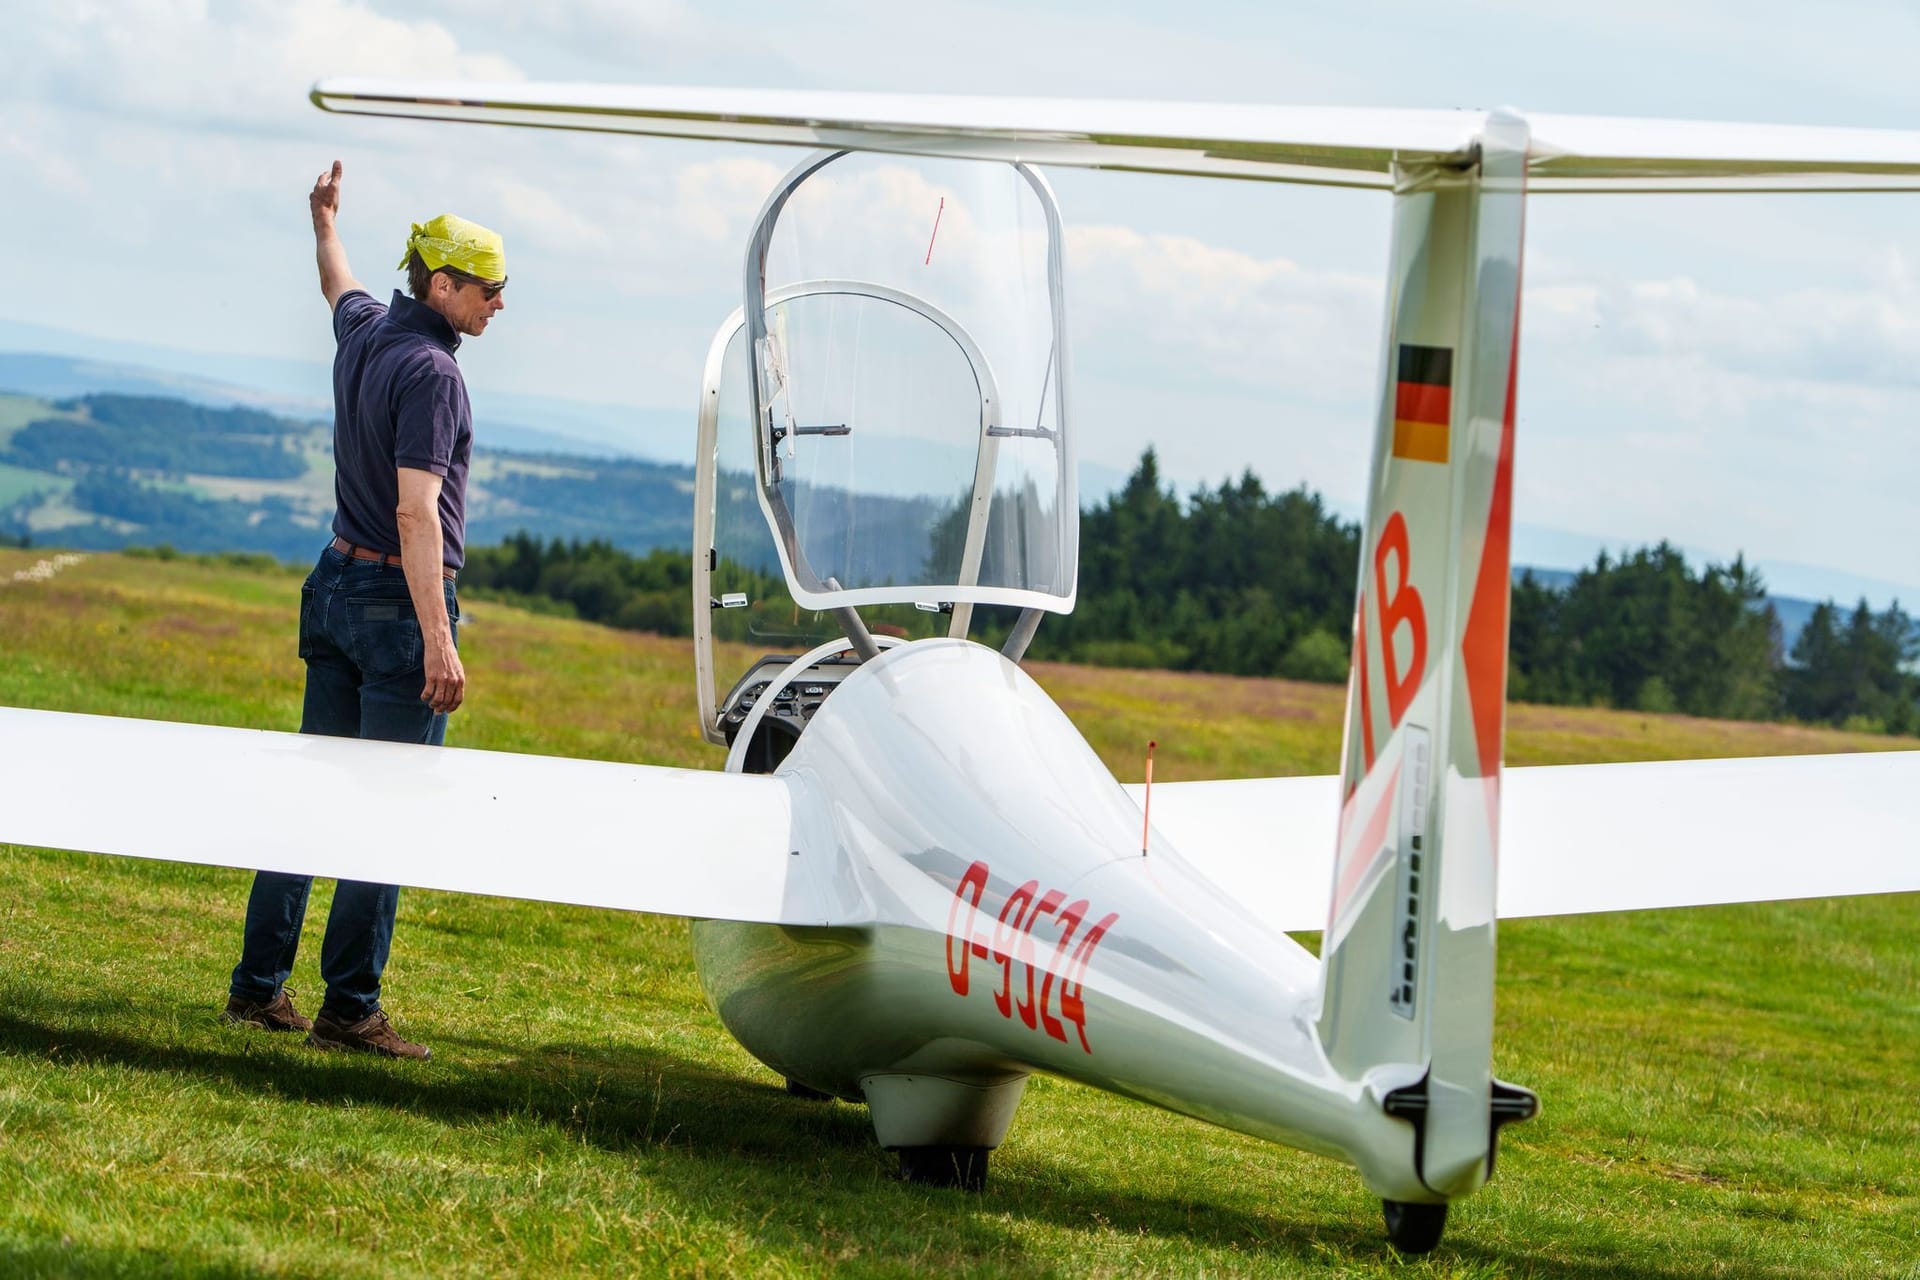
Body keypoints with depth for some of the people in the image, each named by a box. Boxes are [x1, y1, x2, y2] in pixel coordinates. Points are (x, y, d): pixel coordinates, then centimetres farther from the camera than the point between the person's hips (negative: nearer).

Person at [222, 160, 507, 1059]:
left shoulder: (364, 331, 8)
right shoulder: (429, 372, -18)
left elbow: (339, 287, 34)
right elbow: (416, 512, -24)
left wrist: (326, 222, 56)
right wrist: (437, 639, -27)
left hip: (338, 584, 9)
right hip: (401, 601, -9)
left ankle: (259, 985, 15)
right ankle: (349, 1007, -5)